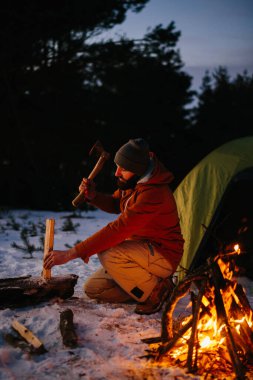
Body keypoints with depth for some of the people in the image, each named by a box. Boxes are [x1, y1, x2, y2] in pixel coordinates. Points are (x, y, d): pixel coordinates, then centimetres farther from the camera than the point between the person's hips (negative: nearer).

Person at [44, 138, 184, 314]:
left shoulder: (153, 194, -31)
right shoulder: (131, 182, -2)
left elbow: (118, 230, -36)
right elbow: (115, 204, 17)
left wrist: (71, 253, -34)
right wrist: (93, 196, -7)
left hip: (164, 256, -9)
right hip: (141, 251, 9)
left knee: (108, 255, -34)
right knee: (93, 288, 3)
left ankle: (156, 291, -13)